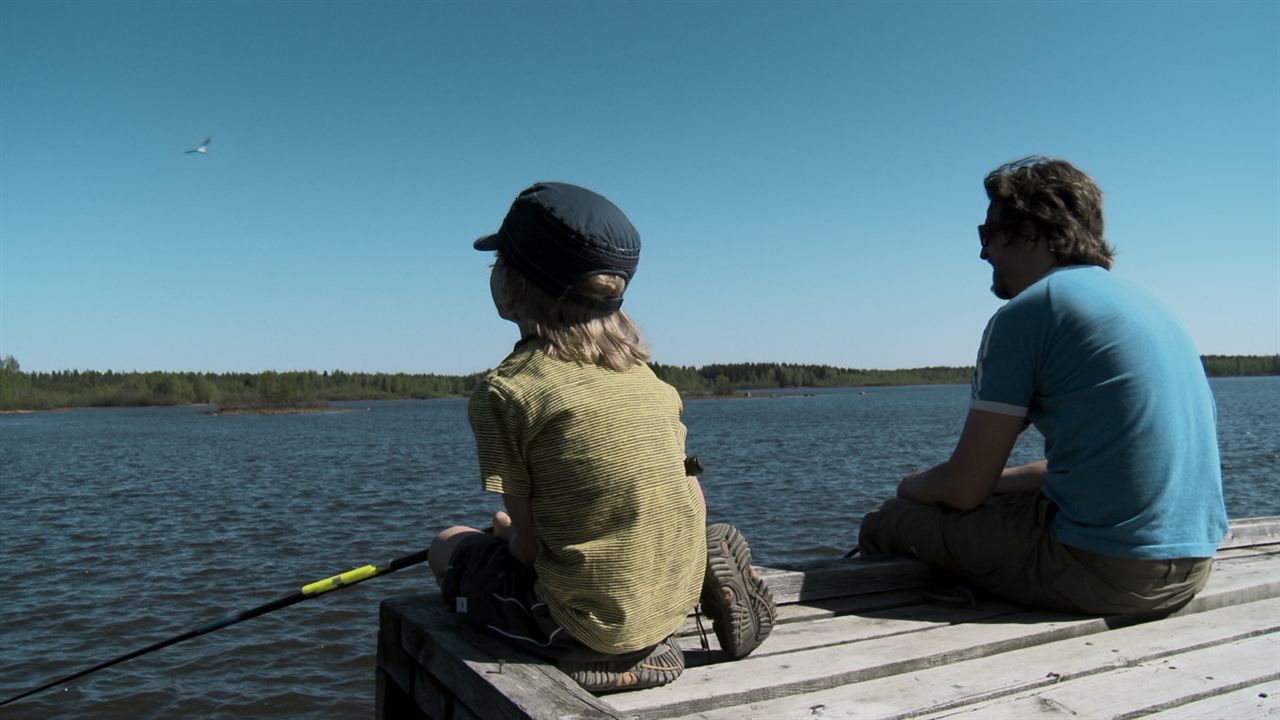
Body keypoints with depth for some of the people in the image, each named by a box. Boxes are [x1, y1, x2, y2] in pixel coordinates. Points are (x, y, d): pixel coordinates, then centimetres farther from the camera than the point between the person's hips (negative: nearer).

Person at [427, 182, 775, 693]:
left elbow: (528, 545, -12)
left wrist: (506, 532, 13)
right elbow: (694, 507, 5)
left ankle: (590, 660, 6)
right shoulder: (642, 373, 4)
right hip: (676, 600, 7)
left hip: (585, 621, -6)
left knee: (448, 547, 19)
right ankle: (641, 647, 14)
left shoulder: (503, 390, -14)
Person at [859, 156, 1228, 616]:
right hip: (1193, 568, 9)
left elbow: (964, 488, -9)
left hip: (1100, 574, -9)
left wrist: (911, 487, 12)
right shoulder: (1144, 303, 16)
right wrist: (995, 482, 23)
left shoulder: (1025, 311, -11)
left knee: (884, 523, 6)